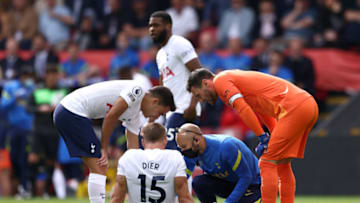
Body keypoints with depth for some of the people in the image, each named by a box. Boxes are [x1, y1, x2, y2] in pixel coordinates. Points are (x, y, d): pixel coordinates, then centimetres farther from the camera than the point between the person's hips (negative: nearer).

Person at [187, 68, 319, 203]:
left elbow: (243, 109, -13)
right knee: (282, 163, 17)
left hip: (295, 108, -10)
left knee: (267, 163, -7)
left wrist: (262, 137, -8)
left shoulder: (220, 80, 1)